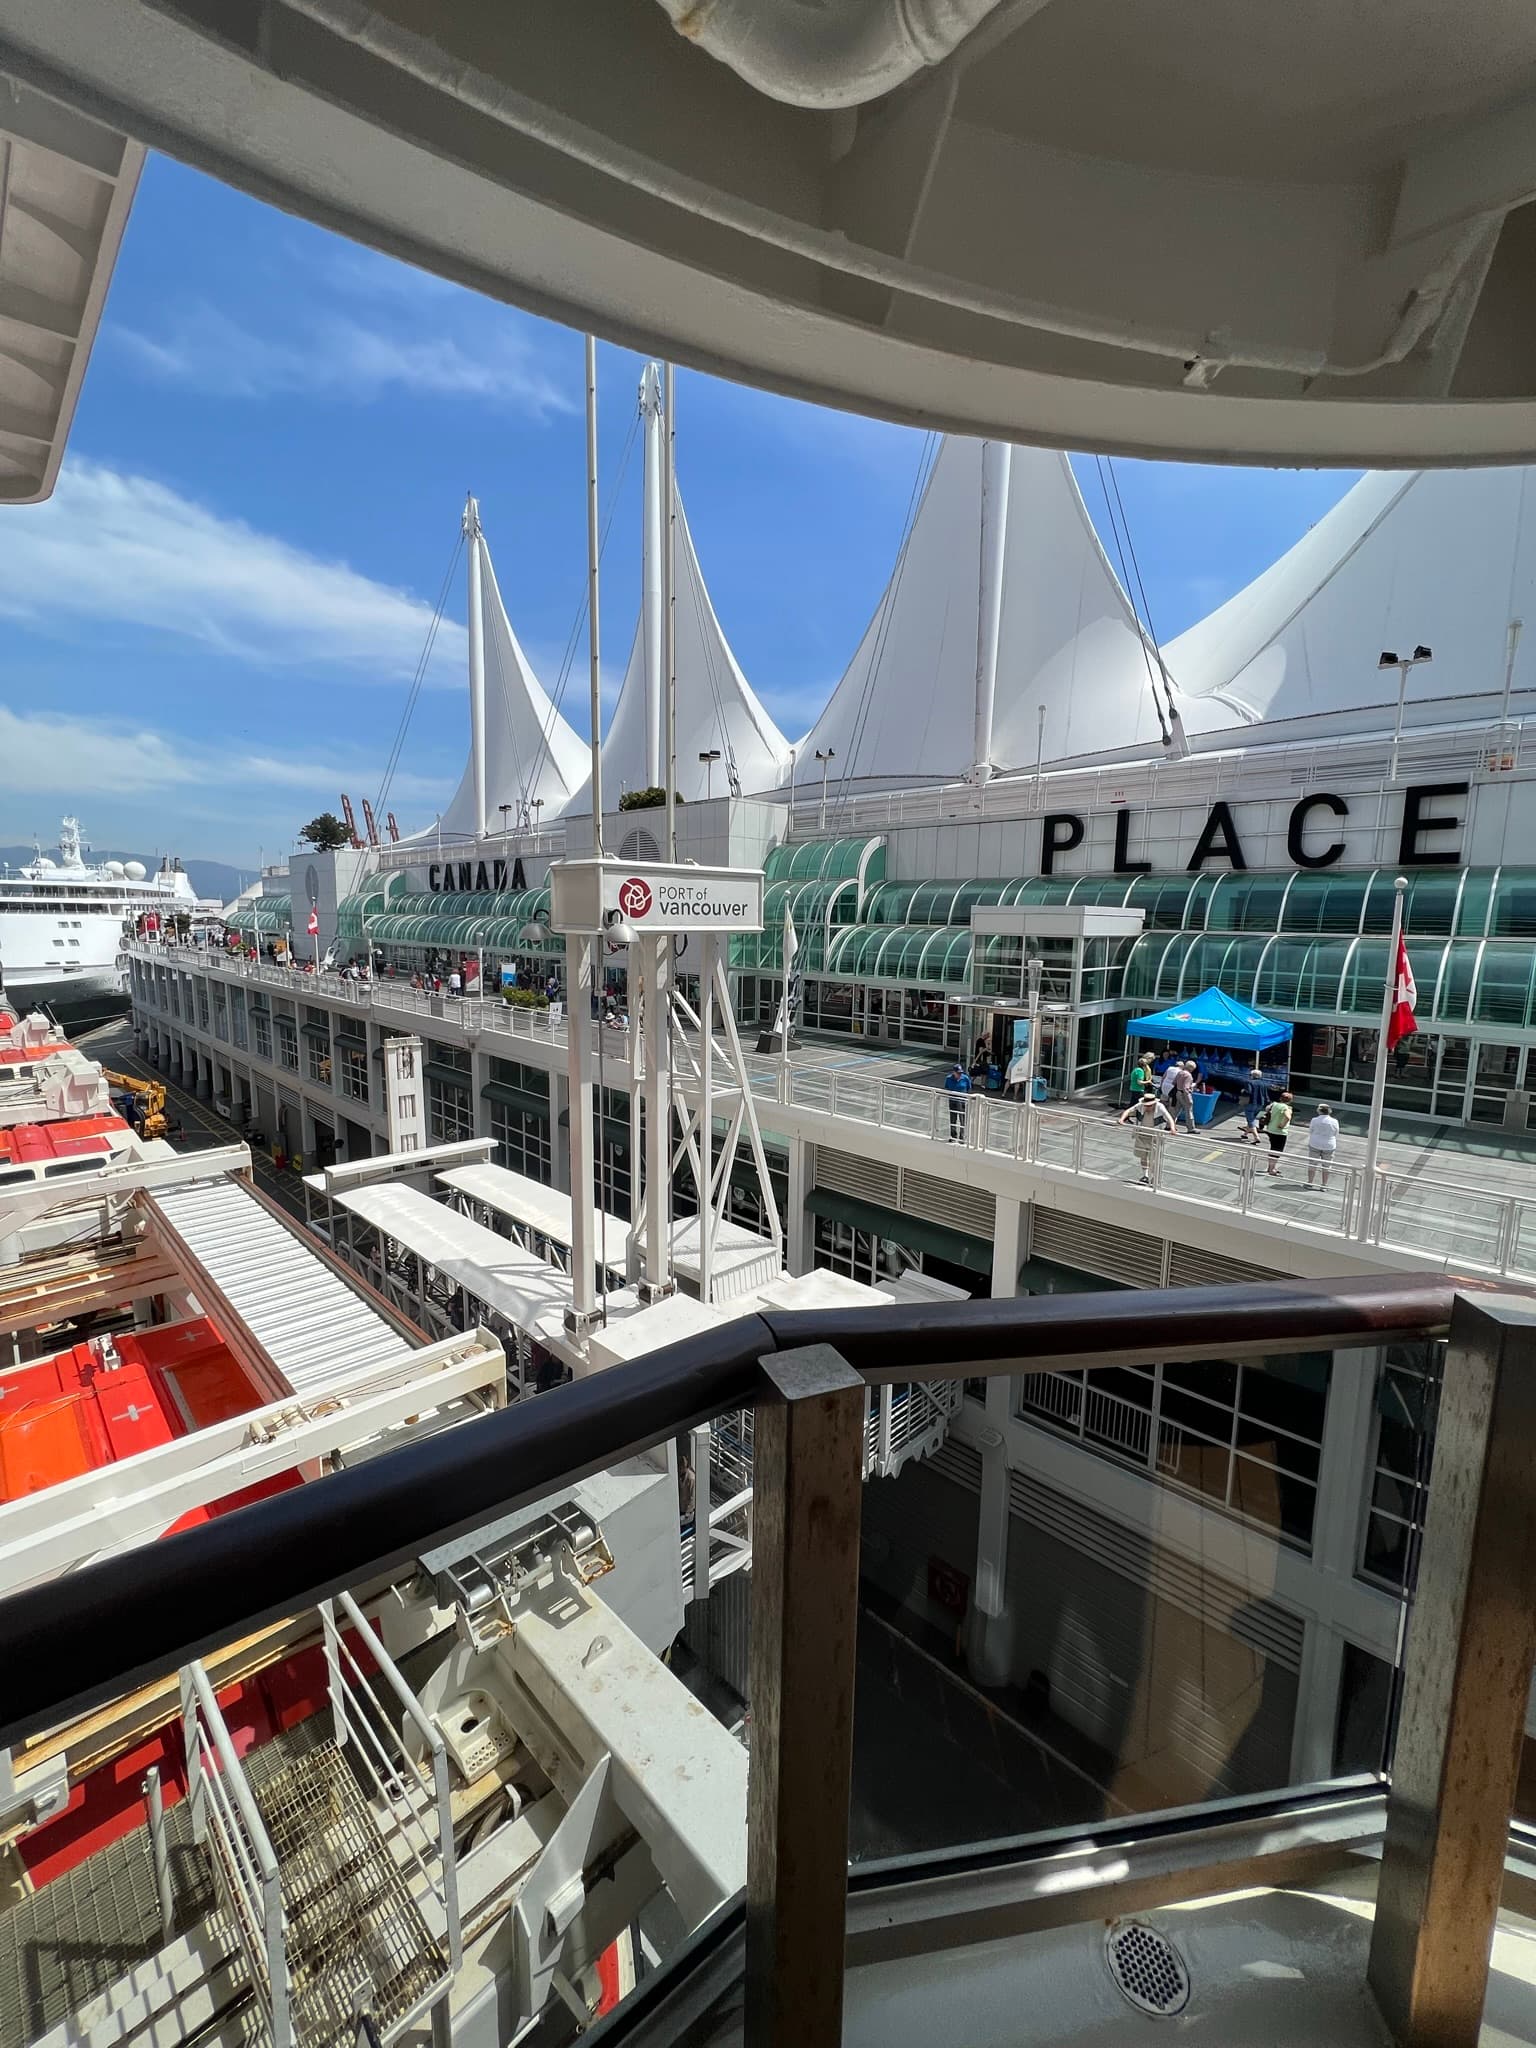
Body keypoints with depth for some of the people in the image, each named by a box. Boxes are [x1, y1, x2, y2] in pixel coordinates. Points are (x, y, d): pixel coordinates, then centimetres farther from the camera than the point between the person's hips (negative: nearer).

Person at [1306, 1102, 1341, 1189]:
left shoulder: (1315, 1120, -7)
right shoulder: (1334, 1121, -4)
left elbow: (1310, 1133, 1)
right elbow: (1336, 1136, 3)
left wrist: (1309, 1143, 13)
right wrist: (1335, 1147, 15)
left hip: (1315, 1145, -1)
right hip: (1329, 1147, 1)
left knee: (1312, 1164, 8)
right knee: (1326, 1166, 10)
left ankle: (1309, 1183, 13)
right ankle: (1324, 1185, 15)